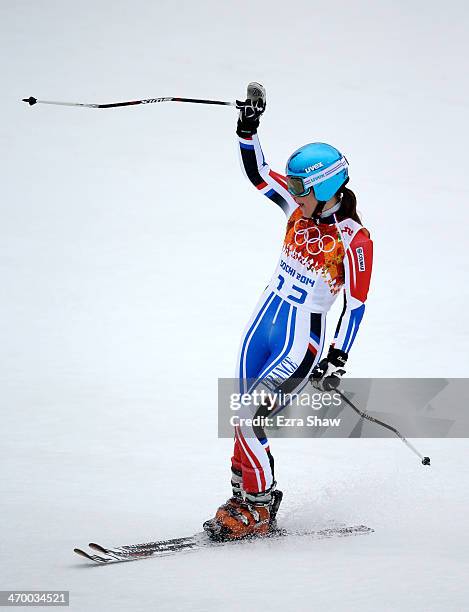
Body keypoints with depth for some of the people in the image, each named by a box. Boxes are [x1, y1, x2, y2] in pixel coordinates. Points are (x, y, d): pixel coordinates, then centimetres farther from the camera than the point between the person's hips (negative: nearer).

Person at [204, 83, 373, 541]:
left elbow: (356, 304, -14)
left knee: (248, 420, -14)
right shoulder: (299, 205, -1)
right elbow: (257, 172, 3)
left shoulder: (354, 239, -17)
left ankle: (259, 510, 0)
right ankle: (244, 501, 17)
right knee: (247, 417, 6)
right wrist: (248, 128, -11)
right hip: (264, 321, 7)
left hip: (302, 340, -7)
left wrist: (337, 360, -18)